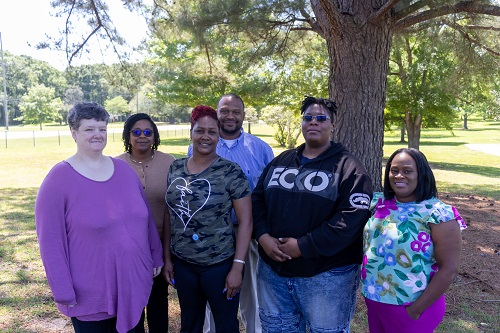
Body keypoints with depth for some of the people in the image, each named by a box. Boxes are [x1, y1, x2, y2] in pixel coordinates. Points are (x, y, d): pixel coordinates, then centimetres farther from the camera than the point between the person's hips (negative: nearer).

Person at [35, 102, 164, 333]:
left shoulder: (123, 169, 2)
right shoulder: (59, 178, -13)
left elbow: (146, 217, 9)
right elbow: (50, 242, -13)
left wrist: (156, 255, 10)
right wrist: (64, 293, -13)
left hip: (135, 284, 5)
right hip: (91, 297, -5)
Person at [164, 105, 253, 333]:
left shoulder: (231, 172, -12)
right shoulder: (175, 169, 2)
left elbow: (245, 221, -12)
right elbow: (170, 215, 8)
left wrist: (237, 267, -15)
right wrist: (167, 257, 9)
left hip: (220, 264, -4)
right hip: (182, 263, 4)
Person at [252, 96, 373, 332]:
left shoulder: (347, 167, -7)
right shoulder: (281, 161, 11)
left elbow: (352, 217, -18)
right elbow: (257, 199, 9)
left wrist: (303, 246, -21)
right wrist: (263, 236, -9)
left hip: (326, 275, -5)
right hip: (273, 270, 5)